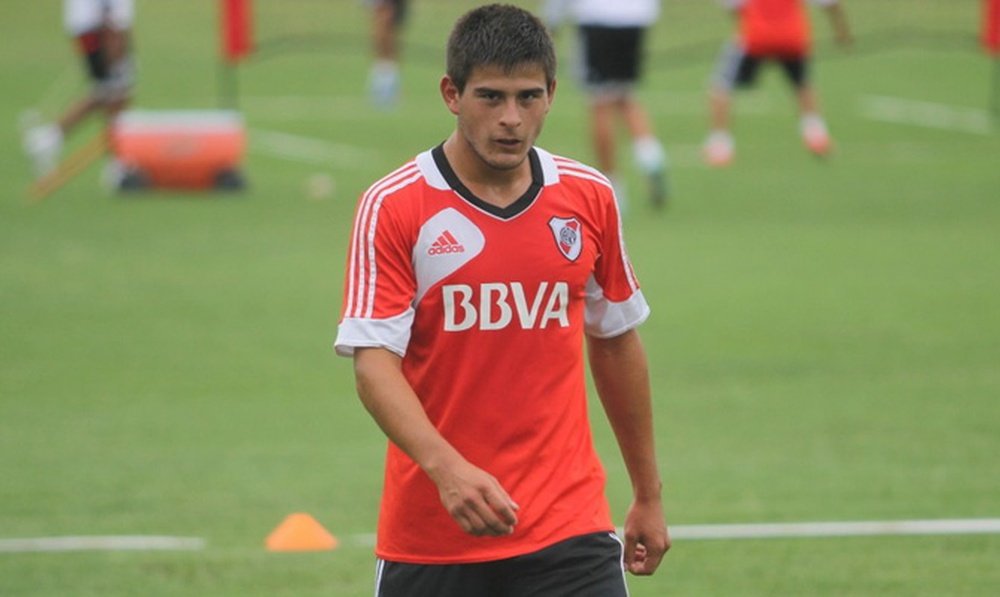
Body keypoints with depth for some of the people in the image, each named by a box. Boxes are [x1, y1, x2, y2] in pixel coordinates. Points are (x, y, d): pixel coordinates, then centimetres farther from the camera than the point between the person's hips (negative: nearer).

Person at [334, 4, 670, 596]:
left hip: (568, 527, 2)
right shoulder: (393, 207, -7)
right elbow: (373, 359, -14)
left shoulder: (589, 198, 4)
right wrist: (446, 469, -30)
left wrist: (648, 494, 20)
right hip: (430, 538, -1)